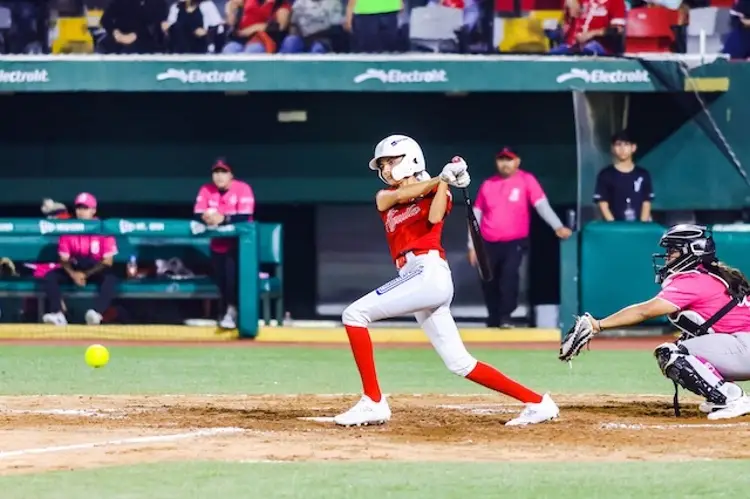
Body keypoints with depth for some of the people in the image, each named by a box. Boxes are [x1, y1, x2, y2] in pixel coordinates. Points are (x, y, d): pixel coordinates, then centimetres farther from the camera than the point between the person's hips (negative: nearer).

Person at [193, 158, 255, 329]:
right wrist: (206, 217, -33)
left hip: (239, 242, -5)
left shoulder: (242, 189, -16)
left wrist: (223, 218, -41)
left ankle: (232, 311, -19)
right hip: (218, 243, 5)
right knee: (220, 277, 3)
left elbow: (245, 217, -27)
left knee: (231, 271, -24)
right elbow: (197, 214, -9)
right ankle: (229, 309, 20)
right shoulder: (206, 190, -2)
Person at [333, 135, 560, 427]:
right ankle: (537, 403, 5)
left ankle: (373, 402, -18)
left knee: (355, 314, -16)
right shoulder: (385, 197, 26)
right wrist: (440, 177, -2)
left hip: (429, 271, -7)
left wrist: (444, 182, -5)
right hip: (418, 280, 7)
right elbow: (399, 196, 2)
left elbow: (434, 217, -12)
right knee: (460, 364, 3)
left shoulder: (436, 193, 10)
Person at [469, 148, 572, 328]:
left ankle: (505, 318, -19)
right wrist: (472, 245, 8)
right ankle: (493, 323, 23)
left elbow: (541, 204, -12)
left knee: (509, 273, -25)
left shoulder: (526, 180, -1)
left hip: (515, 241, -4)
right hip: (488, 244, 4)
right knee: (489, 282, 6)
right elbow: (476, 215, 11)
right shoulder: (487, 184, 8)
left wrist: (557, 227, -26)